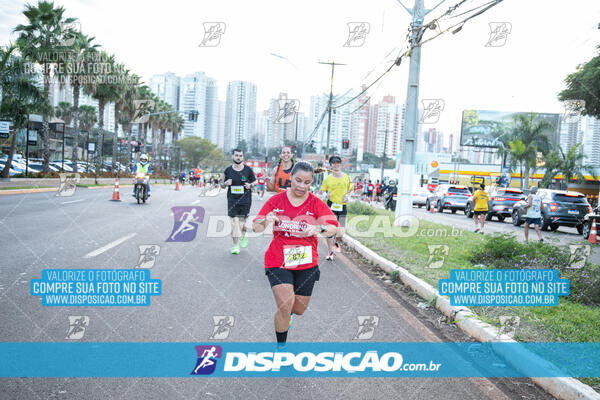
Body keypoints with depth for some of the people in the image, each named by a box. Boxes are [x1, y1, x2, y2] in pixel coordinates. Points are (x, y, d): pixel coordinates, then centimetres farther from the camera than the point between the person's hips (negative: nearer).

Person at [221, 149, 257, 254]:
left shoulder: (248, 170, 1)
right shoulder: (228, 170, 4)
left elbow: (255, 181, 12)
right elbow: (222, 185, 12)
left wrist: (250, 185, -9)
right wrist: (226, 183, -11)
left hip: (245, 199, 0)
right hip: (232, 199, 0)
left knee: (242, 221, 6)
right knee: (234, 221, -8)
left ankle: (243, 237, 37)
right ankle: (235, 245, -1)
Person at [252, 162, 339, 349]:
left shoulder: (316, 203, -2)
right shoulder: (276, 200, -3)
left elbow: (334, 227, -12)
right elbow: (256, 227, 0)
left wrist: (319, 228, -33)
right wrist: (266, 221, -24)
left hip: (306, 263, 2)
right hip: (278, 261, -2)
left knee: (299, 309, 11)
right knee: (285, 305, -16)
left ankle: (287, 313, 50)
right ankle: (281, 345, 9)